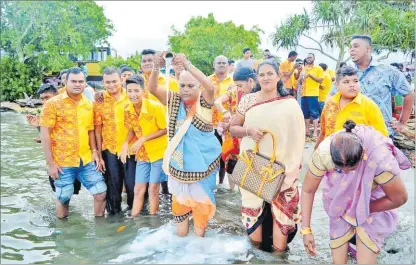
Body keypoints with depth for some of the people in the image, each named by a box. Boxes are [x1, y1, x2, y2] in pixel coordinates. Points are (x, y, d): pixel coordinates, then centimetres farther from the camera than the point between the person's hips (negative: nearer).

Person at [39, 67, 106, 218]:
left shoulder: (88, 105, 8)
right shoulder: (53, 104, -9)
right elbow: (45, 134, -10)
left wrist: (94, 152, 4)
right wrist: (51, 163, -13)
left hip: (86, 160, 5)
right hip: (62, 162, -4)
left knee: (101, 192, 6)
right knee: (63, 198, 9)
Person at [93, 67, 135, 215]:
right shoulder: (99, 101, -3)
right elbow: (97, 129, 0)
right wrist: (99, 155, -1)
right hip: (109, 150, 0)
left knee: (132, 184, 6)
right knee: (113, 186, 11)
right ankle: (114, 212, 30)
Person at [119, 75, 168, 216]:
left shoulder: (155, 106, -22)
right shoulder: (128, 110, -5)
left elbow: (165, 129, -16)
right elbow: (132, 130, 8)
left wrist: (143, 139, -23)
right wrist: (126, 143, -12)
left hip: (159, 152, -4)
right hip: (142, 154, 5)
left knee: (153, 189, 2)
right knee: (138, 189, 9)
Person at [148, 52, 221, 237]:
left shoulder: (204, 101, -7)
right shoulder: (174, 101, 0)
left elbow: (210, 87, -28)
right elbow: (152, 89, -13)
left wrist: (187, 65, -41)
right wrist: (156, 67, -33)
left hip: (203, 162, -2)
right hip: (179, 163, 2)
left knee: (201, 199, 11)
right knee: (180, 199, 11)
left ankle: (200, 232, 30)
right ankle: (181, 229, 33)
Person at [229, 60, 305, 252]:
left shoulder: (290, 104, 0)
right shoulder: (248, 100, 3)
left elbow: (297, 139, 3)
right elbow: (233, 128, 7)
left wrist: (293, 168, 0)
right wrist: (248, 131, -14)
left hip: (281, 169, -1)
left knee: (281, 209, 1)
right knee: (253, 207, 9)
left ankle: (279, 253, 18)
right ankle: (256, 248, 28)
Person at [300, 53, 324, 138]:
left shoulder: (318, 68, 1)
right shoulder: (303, 69, 15)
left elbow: (320, 80, -7)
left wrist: (310, 75, -15)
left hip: (313, 93, -5)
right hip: (304, 93, 5)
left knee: (314, 113, -6)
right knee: (305, 113, 7)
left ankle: (315, 132, -4)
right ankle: (307, 131, 14)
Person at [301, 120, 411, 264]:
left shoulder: (380, 158, -40)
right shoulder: (323, 153, -35)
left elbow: (399, 198, -23)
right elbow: (308, 190, -20)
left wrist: (362, 210, -17)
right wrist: (306, 229, -21)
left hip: (373, 203, -1)